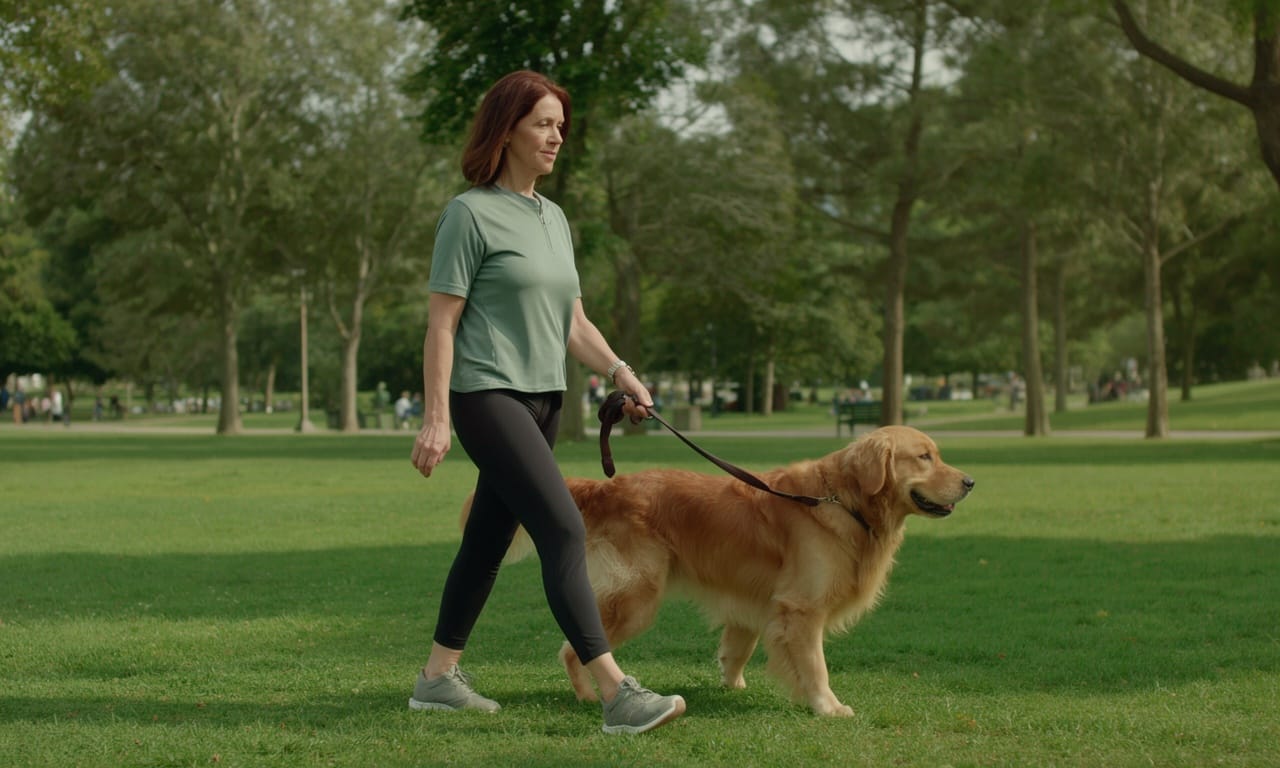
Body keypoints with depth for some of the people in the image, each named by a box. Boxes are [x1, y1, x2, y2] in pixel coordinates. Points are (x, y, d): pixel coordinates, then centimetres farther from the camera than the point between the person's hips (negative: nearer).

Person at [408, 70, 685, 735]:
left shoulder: (553, 218, 15)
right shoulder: (470, 214, -7)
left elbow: (573, 323, 17)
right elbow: (442, 323, -10)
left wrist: (619, 372, 2)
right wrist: (435, 418, -16)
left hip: (542, 400, 8)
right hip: (487, 396, -8)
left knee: (488, 541, 12)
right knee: (564, 531, -17)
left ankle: (438, 677, 23)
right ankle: (616, 694, -20)